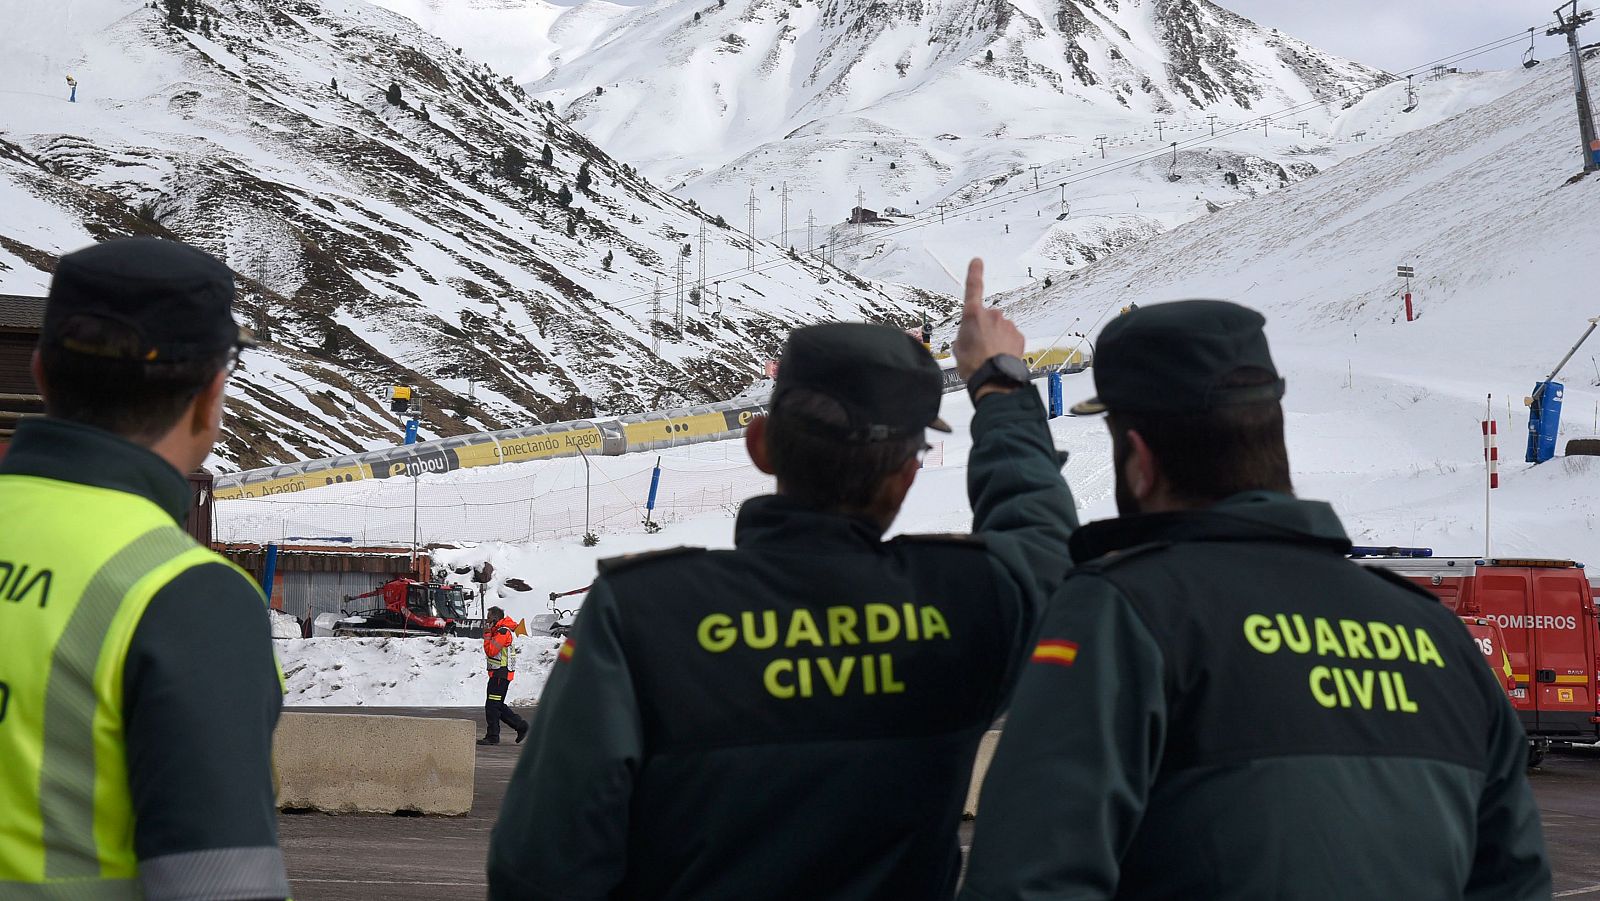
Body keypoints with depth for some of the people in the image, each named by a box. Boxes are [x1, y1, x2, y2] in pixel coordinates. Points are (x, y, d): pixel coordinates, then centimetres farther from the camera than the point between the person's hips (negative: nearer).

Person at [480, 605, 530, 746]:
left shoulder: (503, 632, -15)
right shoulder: (500, 631, 18)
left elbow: (491, 651, -21)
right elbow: (490, 651, 20)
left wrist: (487, 634, -14)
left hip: (500, 674, -11)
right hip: (499, 673, 11)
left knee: (492, 705, -7)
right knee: (498, 705, 14)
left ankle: (492, 736, -3)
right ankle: (521, 726, 16)